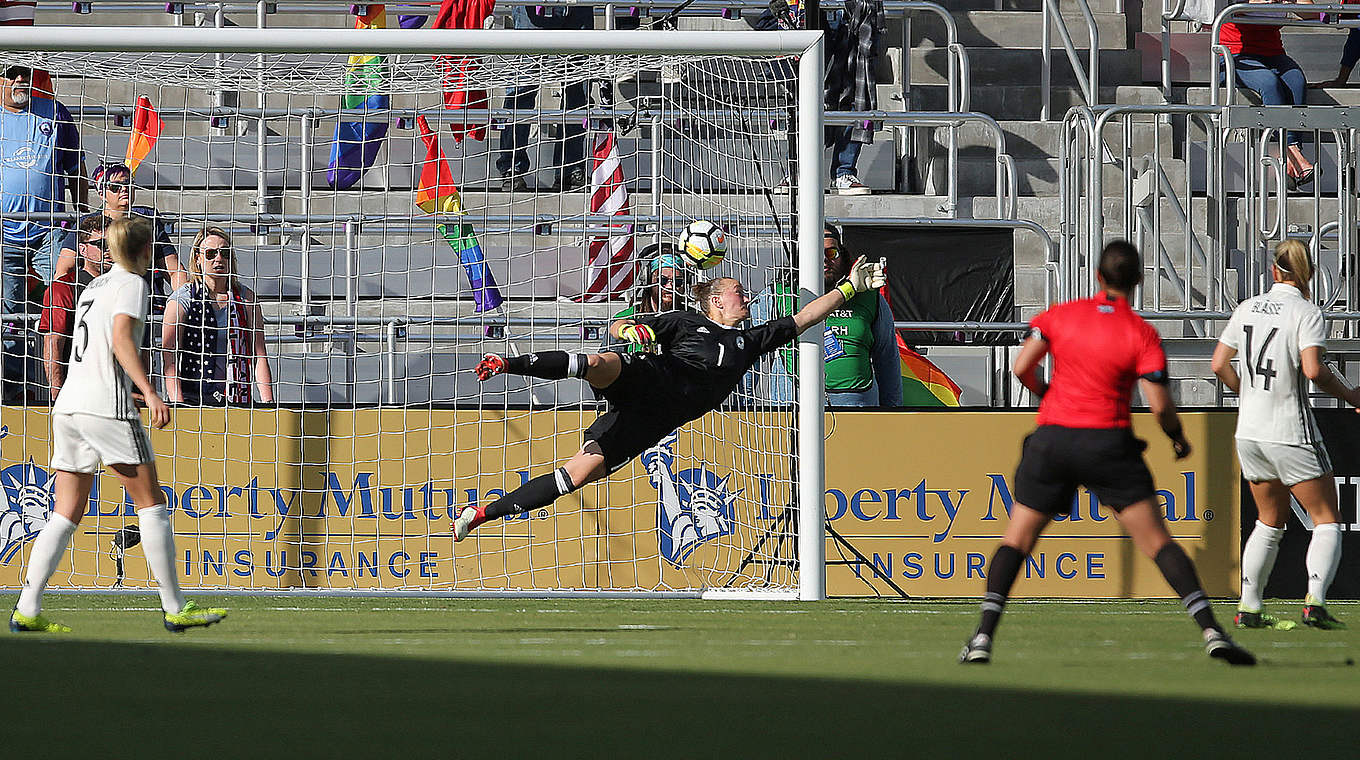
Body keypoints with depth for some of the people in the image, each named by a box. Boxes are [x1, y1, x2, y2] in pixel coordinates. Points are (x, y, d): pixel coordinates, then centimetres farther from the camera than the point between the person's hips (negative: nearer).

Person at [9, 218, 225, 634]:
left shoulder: (95, 285, 21)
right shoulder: (131, 283, -3)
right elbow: (121, 341, -17)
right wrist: (150, 394, -26)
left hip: (68, 406, 8)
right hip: (107, 407, -8)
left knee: (66, 516, 5)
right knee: (151, 504, 0)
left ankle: (26, 611, -5)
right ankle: (175, 608, 0)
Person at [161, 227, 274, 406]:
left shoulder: (245, 297, 12)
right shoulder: (183, 298, 3)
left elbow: (259, 355, 8)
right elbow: (169, 358, -4)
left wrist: (268, 403, -4)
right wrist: (178, 403, -16)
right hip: (192, 397, -2)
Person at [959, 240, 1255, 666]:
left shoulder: (1060, 315, 4)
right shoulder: (1141, 334, -3)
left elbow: (1022, 367, -3)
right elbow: (1160, 406, -9)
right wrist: (1178, 438, 11)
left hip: (1051, 439, 2)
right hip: (1109, 446, -2)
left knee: (1017, 540, 11)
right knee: (1157, 541, 0)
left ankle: (983, 638, -2)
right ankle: (1212, 633, -10)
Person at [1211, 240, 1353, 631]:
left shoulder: (1247, 309, 6)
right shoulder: (1306, 313, -10)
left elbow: (1219, 364, 8)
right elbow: (1312, 368, -22)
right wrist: (1349, 395, -7)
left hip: (1249, 433, 6)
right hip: (1292, 433, -6)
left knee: (1270, 522, 19)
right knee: (1327, 521, 3)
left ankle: (1248, 607, 14)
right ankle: (1314, 601, -15)